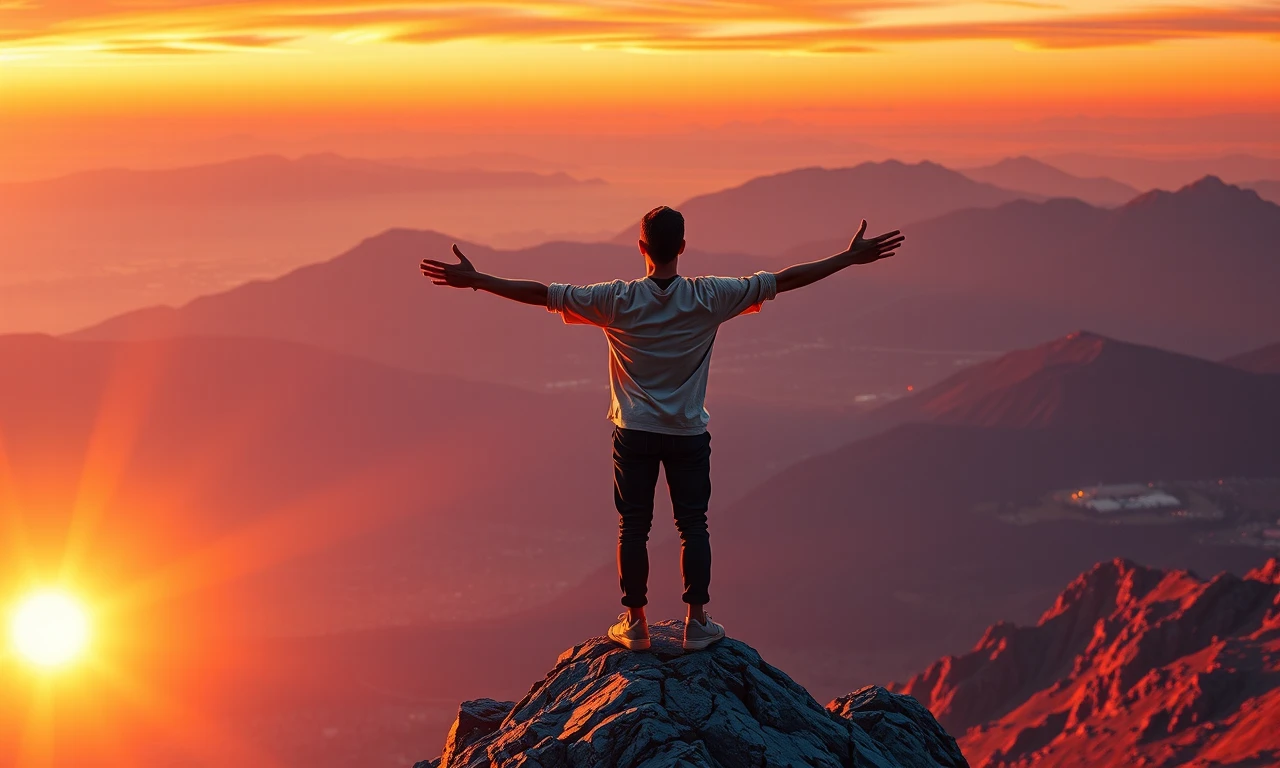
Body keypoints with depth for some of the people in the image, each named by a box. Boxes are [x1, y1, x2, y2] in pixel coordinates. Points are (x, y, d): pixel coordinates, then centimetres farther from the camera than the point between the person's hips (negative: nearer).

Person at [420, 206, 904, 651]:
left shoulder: (618, 300, -11)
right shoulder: (708, 298, -10)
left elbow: (545, 294, -10)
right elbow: (779, 282, -7)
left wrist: (475, 281, -3)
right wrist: (851, 258, -1)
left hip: (634, 432, 0)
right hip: (689, 433, 0)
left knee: (633, 526, 8)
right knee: (693, 525, 9)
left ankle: (635, 623, 12)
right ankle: (697, 622, 11)